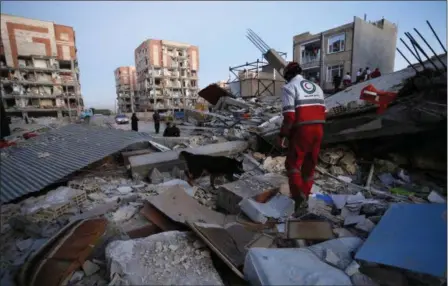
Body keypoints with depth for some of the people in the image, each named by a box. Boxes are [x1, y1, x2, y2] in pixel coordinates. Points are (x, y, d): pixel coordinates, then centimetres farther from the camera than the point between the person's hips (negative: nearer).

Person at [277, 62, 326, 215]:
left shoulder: (289, 87, -5)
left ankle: (298, 196, -6)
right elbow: (322, 112, 14)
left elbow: (289, 116, -15)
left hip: (301, 131, -6)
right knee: (310, 165, 15)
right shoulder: (316, 87, 17)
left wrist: (282, 134, -5)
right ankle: (304, 197, 25)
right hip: (318, 130, 7)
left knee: (293, 163, 7)